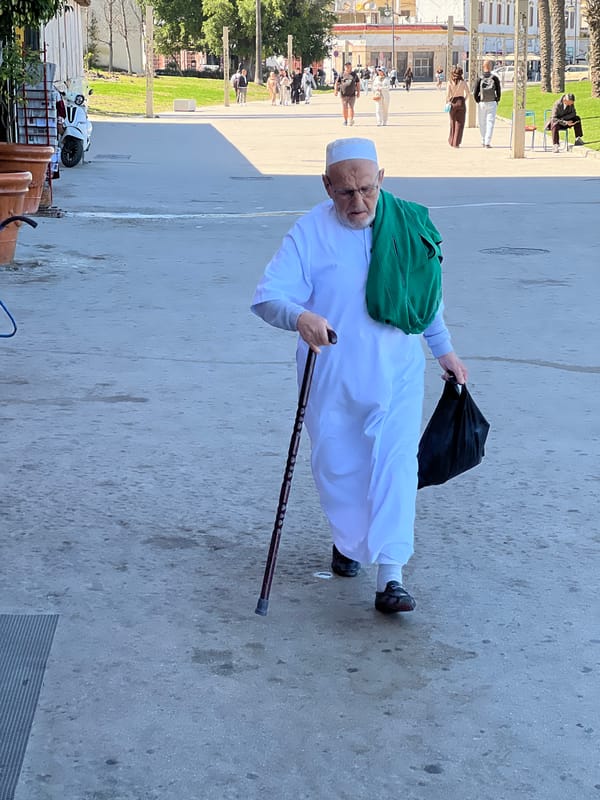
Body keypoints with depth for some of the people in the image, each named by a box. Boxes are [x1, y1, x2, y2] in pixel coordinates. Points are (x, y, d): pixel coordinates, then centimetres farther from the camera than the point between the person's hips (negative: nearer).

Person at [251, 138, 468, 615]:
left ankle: (390, 576, -11)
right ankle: (349, 542, 38)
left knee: (396, 465, -10)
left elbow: (427, 294, 14)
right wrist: (300, 316, -40)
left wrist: (444, 349, 21)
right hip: (332, 377, -1)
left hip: (397, 374, 1)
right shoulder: (310, 233, -11)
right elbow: (268, 297, -18)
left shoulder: (409, 224, 0)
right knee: (337, 466, 11)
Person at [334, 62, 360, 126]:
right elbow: (337, 83, 9)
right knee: (344, 108, 4)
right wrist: (336, 91, -3)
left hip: (352, 94, -1)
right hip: (344, 94, 1)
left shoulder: (354, 75, 8)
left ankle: (351, 120, -10)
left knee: (351, 107, -9)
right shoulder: (341, 75, 6)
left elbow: (358, 83, 14)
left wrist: (358, 92, 8)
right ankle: (345, 120, 17)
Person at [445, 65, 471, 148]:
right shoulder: (463, 82, -5)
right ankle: (456, 143, -1)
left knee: (452, 123, 17)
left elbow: (447, 94, -9)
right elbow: (468, 93, -2)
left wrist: (447, 102, 4)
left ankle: (451, 141, 24)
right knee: (459, 124, 4)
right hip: (461, 102, -1)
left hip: (453, 103, 1)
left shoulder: (450, 82, -5)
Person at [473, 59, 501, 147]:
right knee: (490, 123, 0)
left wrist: (477, 101, 10)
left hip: (482, 103, 1)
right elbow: (499, 92, -3)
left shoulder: (479, 78, -5)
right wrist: (497, 101, 12)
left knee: (482, 123, 14)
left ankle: (483, 141, 22)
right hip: (492, 103, -1)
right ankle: (487, 142, -9)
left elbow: (475, 93, -6)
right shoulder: (495, 78, -5)